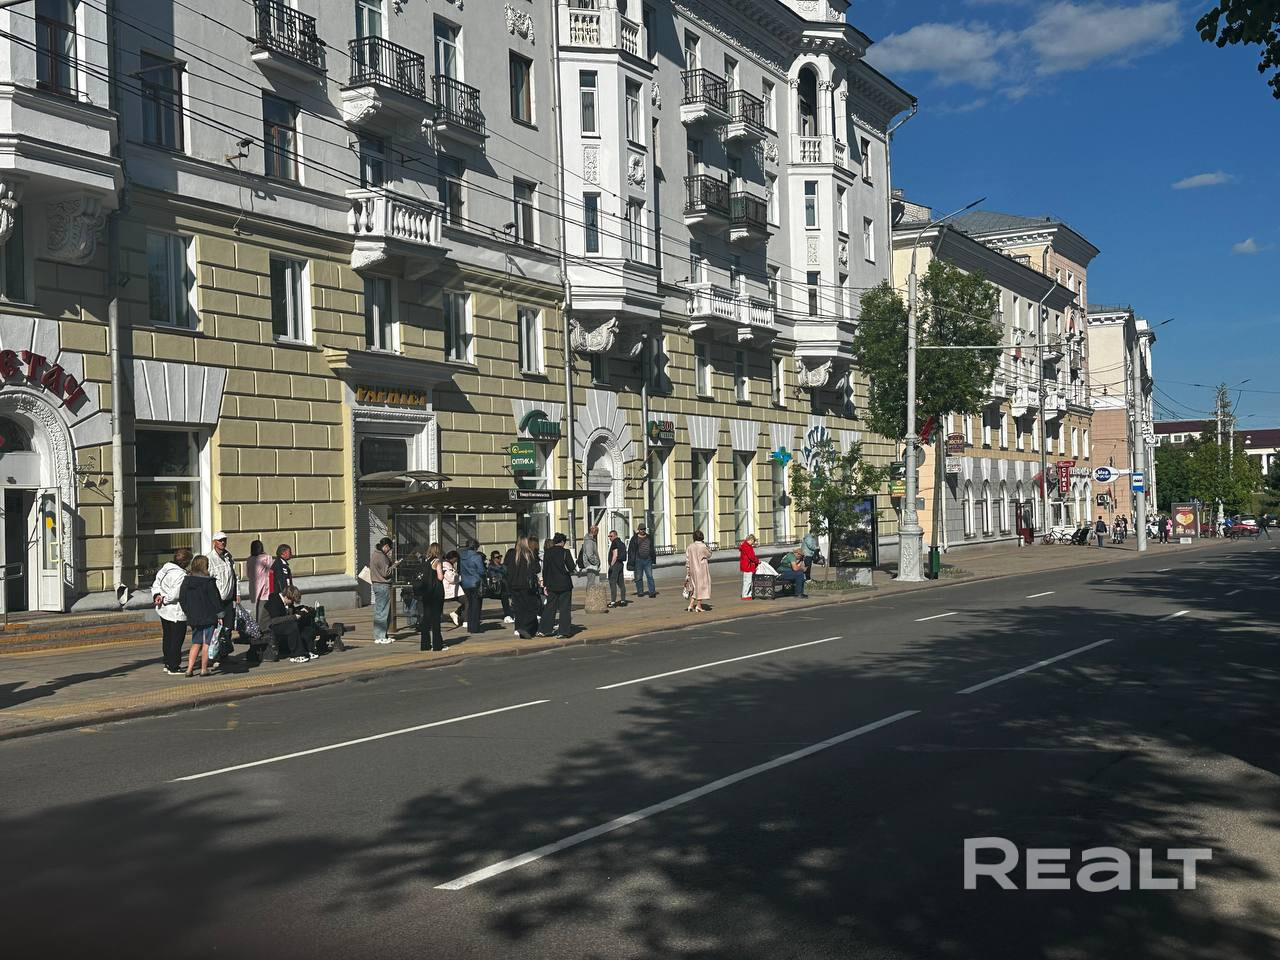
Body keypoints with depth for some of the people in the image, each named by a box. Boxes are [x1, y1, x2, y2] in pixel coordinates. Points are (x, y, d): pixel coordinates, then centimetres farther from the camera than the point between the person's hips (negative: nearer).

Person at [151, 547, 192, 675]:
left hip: (163, 611, 9)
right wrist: (164, 600, -8)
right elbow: (175, 594, -24)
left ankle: (168, 664, 29)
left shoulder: (164, 569, 6)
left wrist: (157, 596, -5)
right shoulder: (181, 575, -22)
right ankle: (174, 667, 3)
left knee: (167, 637, 19)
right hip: (177, 612, -9)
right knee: (177, 640, 0)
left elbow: (155, 585, 9)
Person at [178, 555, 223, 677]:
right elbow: (215, 599, -11)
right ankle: (204, 669, 4)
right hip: (208, 617, -5)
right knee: (206, 643, 2)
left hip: (193, 618, 5)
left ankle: (189, 669, 7)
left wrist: (188, 612, 20)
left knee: (196, 643, 14)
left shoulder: (186, 580, 4)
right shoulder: (208, 581, -13)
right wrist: (219, 615, -6)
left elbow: (181, 599, 11)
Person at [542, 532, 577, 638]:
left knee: (550, 607, 12)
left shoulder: (547, 553, 2)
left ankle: (545, 630, 13)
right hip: (565, 584, -3)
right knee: (565, 608, 2)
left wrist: (545, 585, 10)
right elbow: (571, 568, -12)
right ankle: (564, 631, 0)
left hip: (552, 585, 4)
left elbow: (544, 570, 4)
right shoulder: (565, 553, -10)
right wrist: (576, 570, 11)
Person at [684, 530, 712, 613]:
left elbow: (687, 561, 3)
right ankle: (699, 606, 3)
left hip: (693, 570, 5)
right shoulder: (703, 547, -14)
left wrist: (687, 573, 8)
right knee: (701, 586, 4)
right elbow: (709, 555, 3)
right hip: (702, 569, -5)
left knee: (694, 587, 15)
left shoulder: (690, 547, 1)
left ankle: (691, 605, 6)